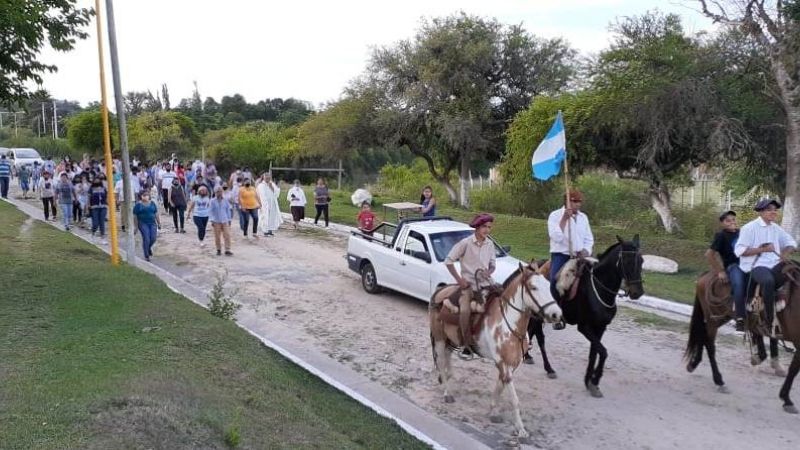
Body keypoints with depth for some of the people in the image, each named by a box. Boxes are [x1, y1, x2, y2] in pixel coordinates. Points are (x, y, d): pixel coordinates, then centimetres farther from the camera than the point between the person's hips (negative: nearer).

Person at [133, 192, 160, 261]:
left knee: (153, 238, -6)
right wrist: (136, 226, -6)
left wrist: (159, 223, 10)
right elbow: (135, 216, -2)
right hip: (143, 224, -4)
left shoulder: (152, 203, 10)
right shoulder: (138, 205, -2)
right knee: (146, 239, -11)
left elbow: (156, 214, 14)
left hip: (152, 223, 4)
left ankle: (149, 247, 28)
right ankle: (146, 256, 0)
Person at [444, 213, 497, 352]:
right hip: (467, 283, -5)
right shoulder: (466, 243, -9)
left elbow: (492, 264, 15)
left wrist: (488, 272, -8)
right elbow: (448, 260, -7)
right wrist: (458, 279, -12)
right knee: (465, 311, -26)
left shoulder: (490, 244, 6)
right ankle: (467, 343, -10)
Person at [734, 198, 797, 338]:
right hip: (757, 265, -7)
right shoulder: (749, 228, -4)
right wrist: (762, 249, -18)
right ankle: (771, 323, -32)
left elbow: (791, 242, 24)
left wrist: (786, 253, 2)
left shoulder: (776, 228, 17)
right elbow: (739, 250, -10)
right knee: (768, 281, -38)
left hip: (775, 265, 7)